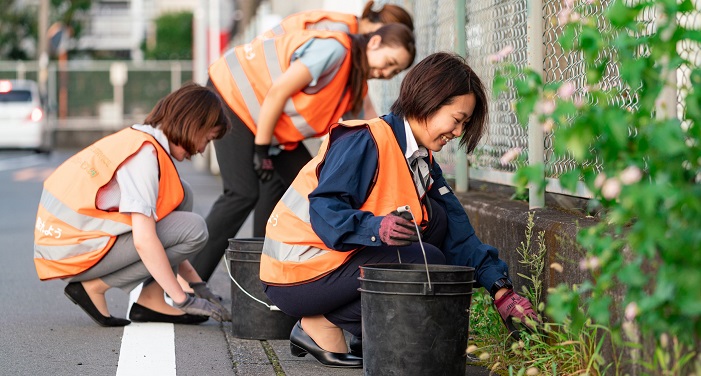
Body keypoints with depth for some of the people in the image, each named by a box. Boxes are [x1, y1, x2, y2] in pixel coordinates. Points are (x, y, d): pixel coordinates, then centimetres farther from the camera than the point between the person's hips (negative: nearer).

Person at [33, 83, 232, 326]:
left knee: (180, 196, 10)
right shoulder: (145, 153, -17)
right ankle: (95, 287, -6)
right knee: (193, 229, -14)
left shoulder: (136, 139, 13)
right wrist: (182, 299, -17)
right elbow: (145, 240, -24)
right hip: (73, 251, -10)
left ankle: (152, 300, 3)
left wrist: (196, 283, 19)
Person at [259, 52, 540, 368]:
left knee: (434, 218, 0)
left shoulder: (423, 162, 11)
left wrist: (501, 291, -4)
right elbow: (324, 211, -25)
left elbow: (458, 233, 5)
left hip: (340, 258, 9)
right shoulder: (366, 141, -17)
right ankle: (320, 326, -10)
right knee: (426, 262, -20)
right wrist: (375, 228, -41)